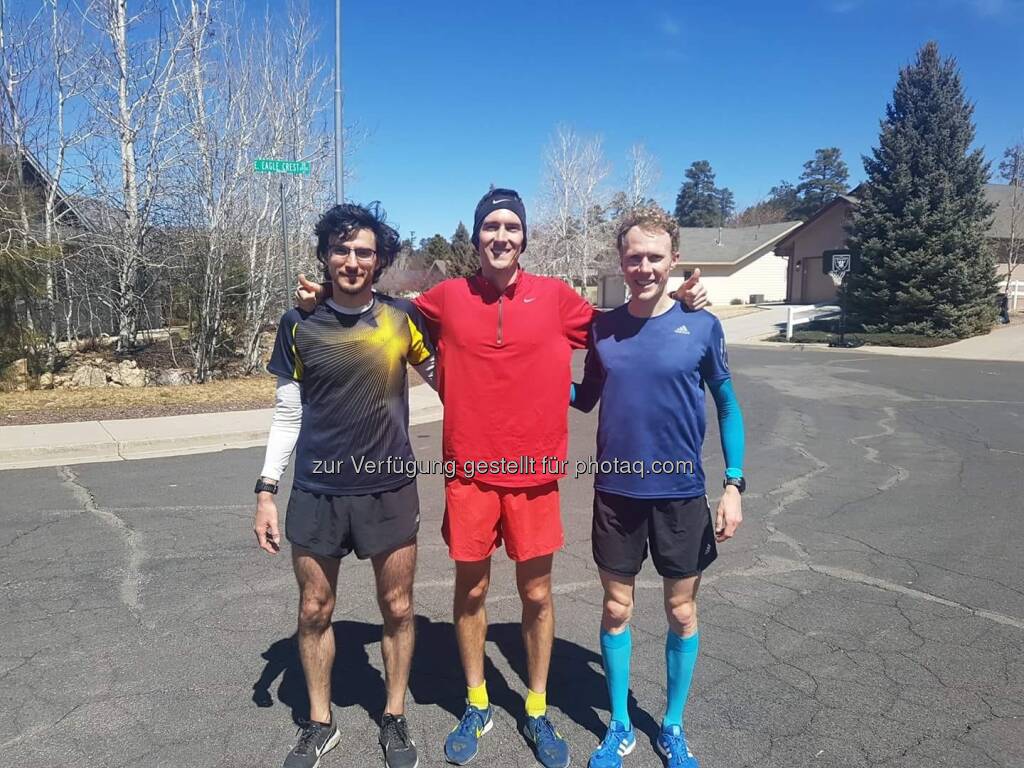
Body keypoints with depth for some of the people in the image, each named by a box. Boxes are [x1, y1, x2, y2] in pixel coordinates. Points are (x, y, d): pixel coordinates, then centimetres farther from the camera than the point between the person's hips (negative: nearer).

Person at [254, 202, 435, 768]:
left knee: (397, 608, 10)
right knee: (314, 612, 12)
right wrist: (266, 491, -1)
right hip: (316, 493, 1)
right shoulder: (298, 325, -2)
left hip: (390, 491, 0)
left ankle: (395, 720, 32)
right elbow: (287, 414, 2)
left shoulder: (403, 318, -3)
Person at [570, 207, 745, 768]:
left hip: (681, 493, -1)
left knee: (681, 612, 12)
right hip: (616, 492, 2)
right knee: (616, 608, 11)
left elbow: (727, 406, 1)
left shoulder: (701, 326, -7)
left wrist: (733, 484, -5)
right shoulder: (603, 328, -1)